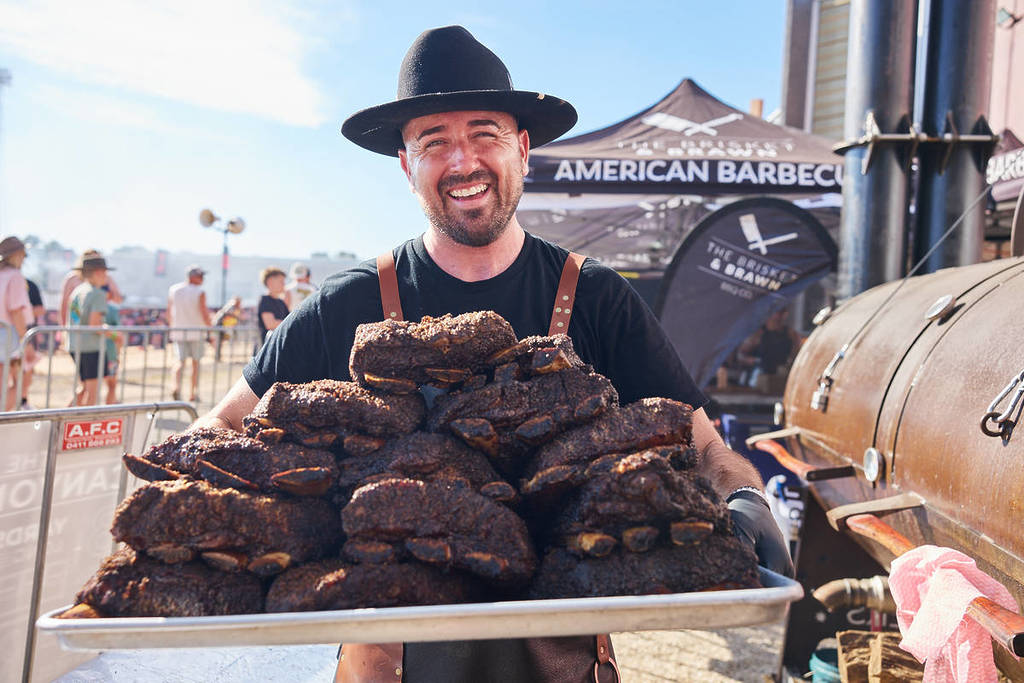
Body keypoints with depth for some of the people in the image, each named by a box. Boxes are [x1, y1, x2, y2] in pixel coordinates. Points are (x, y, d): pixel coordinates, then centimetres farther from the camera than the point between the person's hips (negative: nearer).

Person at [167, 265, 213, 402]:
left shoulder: (173, 290, 4)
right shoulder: (199, 293, -9)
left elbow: (169, 312, 9)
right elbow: (204, 315, -12)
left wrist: (171, 327, 22)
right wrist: (211, 329, 0)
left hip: (178, 331, 3)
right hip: (196, 332, -3)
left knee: (180, 360, 5)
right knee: (196, 362, 10)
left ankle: (176, 386, -21)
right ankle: (193, 393, 13)